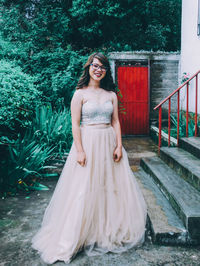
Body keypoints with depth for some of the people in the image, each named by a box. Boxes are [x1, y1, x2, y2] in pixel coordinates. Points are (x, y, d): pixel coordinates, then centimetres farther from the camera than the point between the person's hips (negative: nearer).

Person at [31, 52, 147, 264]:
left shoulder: (111, 94, 10)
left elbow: (115, 122, 8)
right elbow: (75, 124, -8)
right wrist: (79, 150, -15)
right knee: (85, 189, 1)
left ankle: (111, 229, 29)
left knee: (112, 186, 10)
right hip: (88, 143, -4)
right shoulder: (80, 93, -2)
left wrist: (119, 145, -2)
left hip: (109, 143, 4)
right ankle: (79, 234, 19)